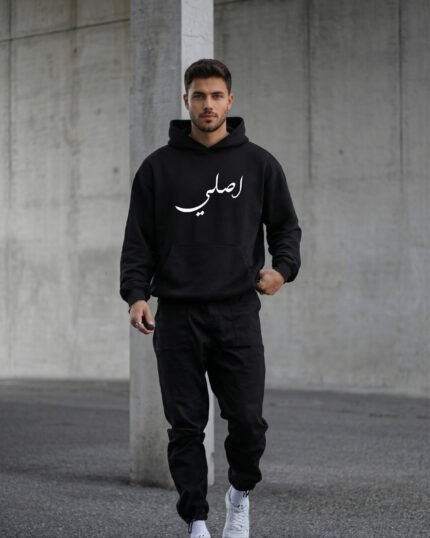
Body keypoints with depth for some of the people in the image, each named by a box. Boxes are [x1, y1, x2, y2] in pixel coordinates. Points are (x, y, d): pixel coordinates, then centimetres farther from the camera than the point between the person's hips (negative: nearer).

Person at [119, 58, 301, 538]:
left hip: (237, 314, 0)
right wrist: (135, 292, -9)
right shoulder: (158, 167, 7)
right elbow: (138, 240, 6)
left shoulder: (258, 164, 7)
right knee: (186, 426, 2)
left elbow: (286, 225, 11)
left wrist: (283, 267, -10)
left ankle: (240, 493, 24)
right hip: (177, 315, 0)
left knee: (248, 422, -5)